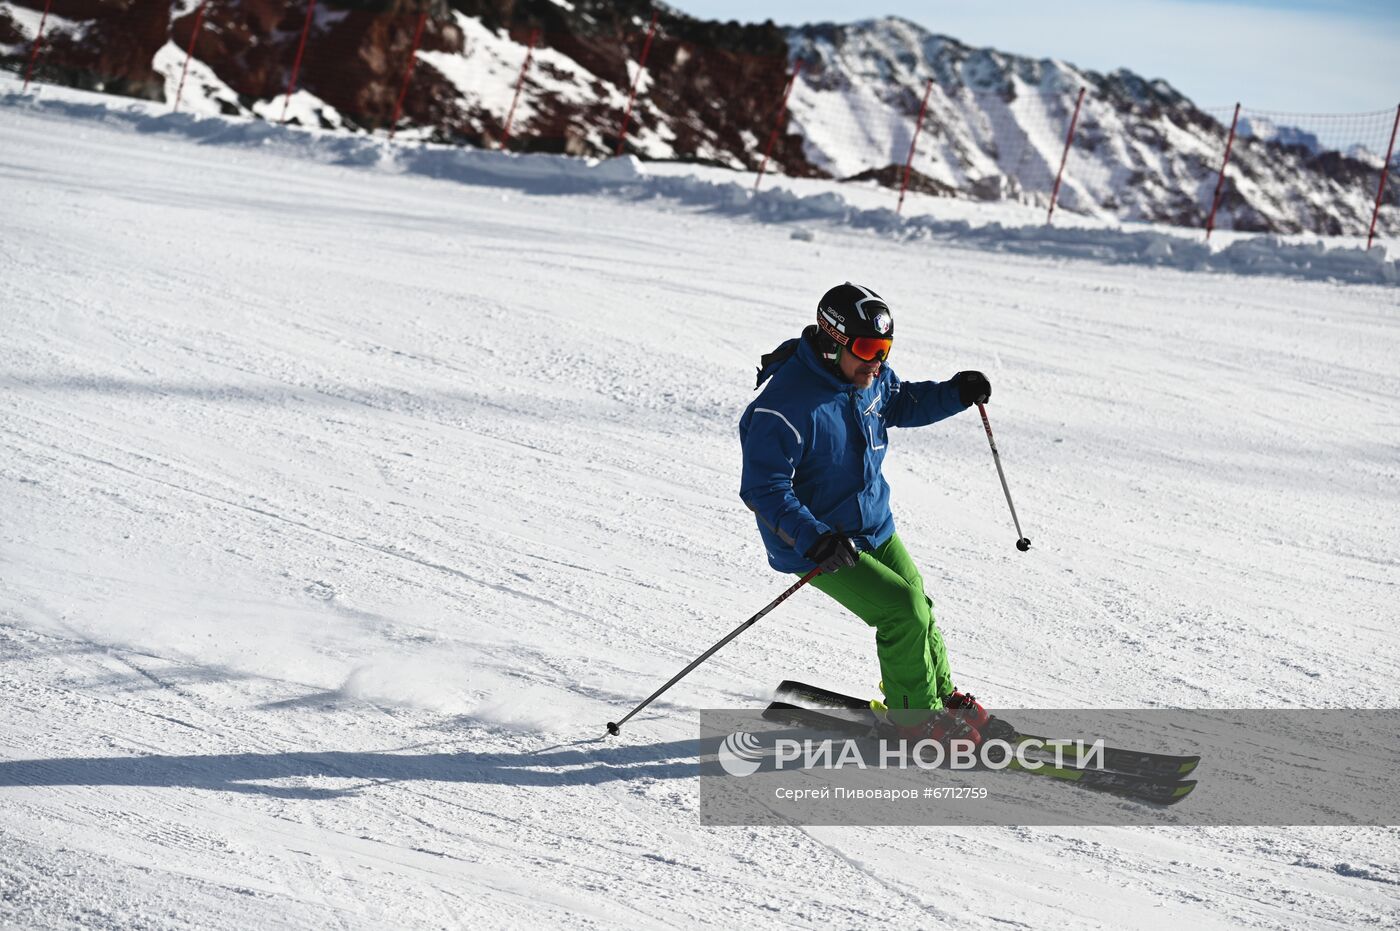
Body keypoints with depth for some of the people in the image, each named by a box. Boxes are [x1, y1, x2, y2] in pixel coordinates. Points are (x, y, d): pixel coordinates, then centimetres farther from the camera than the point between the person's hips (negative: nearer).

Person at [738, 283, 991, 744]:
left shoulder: (870, 378, -4)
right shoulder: (785, 406, -29)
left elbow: (903, 402, 19)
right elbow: (763, 490, -27)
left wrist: (957, 393, 0)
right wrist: (815, 540, -38)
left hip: (875, 527, 8)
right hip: (819, 545, -8)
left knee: (917, 609, 13)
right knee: (904, 610, -16)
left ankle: (941, 694, 37)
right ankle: (914, 714, 3)